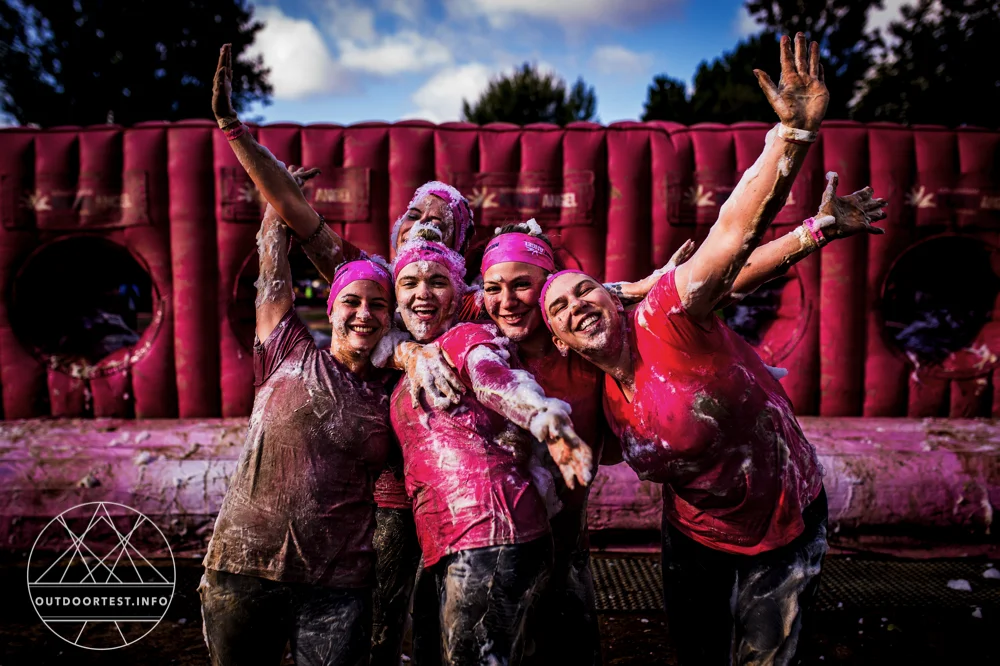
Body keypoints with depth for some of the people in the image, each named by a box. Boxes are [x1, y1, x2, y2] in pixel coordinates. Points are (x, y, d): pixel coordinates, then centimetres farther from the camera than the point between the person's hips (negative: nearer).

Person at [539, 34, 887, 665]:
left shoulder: (666, 315, -26)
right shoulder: (611, 404, -7)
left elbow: (736, 232, -38)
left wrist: (795, 132, -50)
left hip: (788, 526, -4)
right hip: (697, 541, 5)